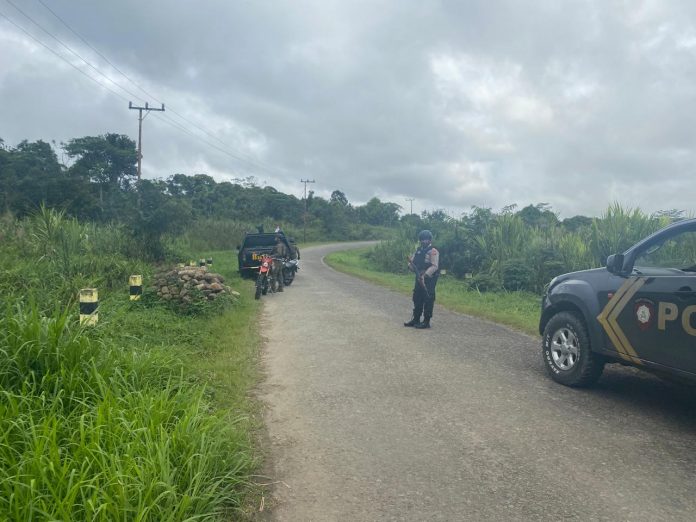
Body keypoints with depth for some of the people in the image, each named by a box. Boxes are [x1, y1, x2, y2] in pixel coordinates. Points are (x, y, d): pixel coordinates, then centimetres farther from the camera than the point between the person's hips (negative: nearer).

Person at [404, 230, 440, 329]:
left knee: (428, 300, -3)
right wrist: (411, 265, -7)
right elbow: (411, 262, 17)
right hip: (419, 279, 8)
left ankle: (426, 321, 3)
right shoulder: (418, 251, 15)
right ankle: (415, 319, 23)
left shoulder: (433, 252, -10)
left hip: (429, 280, -8)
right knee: (417, 299, 13)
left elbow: (434, 266, -20)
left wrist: (425, 275, -29)